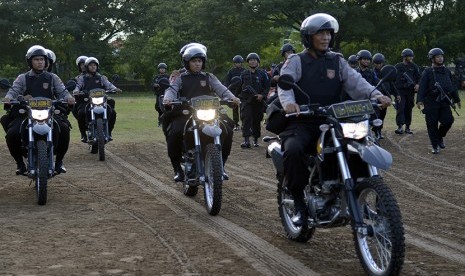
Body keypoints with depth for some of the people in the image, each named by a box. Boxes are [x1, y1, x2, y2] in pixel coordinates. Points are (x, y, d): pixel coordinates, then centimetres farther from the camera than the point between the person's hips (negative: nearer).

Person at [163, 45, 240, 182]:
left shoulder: (209, 77, 15)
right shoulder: (181, 79, 12)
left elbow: (220, 88, -1)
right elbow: (172, 89, -6)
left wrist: (231, 97, -22)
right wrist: (167, 99, -31)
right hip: (185, 114, -2)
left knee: (227, 130, -19)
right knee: (174, 133, -30)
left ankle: (220, 165, 0)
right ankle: (177, 168, -11)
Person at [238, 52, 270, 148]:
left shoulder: (262, 73, 7)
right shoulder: (244, 74, 13)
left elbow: (267, 86, 5)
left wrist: (262, 95, -11)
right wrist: (239, 97, 14)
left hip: (258, 100, 0)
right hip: (246, 100, 0)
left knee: (257, 120, 7)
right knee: (246, 118, -15)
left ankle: (256, 139, 20)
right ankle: (246, 140, -22)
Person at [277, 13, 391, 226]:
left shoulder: (337, 61, 15)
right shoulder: (296, 61, 5)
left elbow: (355, 81, 0)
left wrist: (375, 94, -22)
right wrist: (288, 102, -37)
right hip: (302, 122, -3)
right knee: (293, 150, -34)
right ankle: (299, 204, -18)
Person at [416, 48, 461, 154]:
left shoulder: (447, 71, 15)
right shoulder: (427, 72, 0)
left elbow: (452, 86, 22)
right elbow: (422, 87, -7)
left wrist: (457, 99, 24)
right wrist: (419, 100, -19)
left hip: (444, 102, 4)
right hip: (431, 103, -3)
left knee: (448, 120, -10)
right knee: (432, 124, -3)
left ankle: (440, 137, 19)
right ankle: (435, 146, 9)